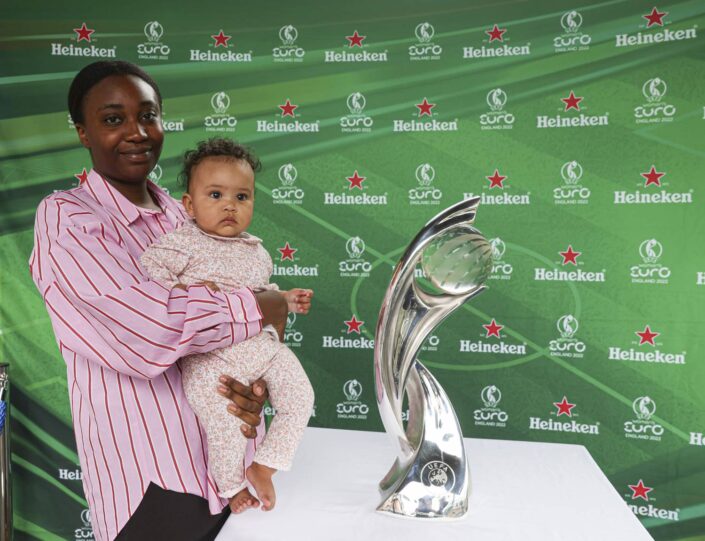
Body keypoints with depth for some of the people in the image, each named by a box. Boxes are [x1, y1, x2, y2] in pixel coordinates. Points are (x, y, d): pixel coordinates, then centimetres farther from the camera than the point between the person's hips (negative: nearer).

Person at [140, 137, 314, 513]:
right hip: (211, 356, -5)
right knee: (222, 423, -11)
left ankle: (263, 466, 15)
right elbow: (149, 266, -10)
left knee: (300, 397, -2)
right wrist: (182, 293, -19)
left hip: (264, 344, 6)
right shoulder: (184, 242, -5)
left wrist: (285, 298, 11)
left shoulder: (256, 250, 14)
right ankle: (231, 484, 21)